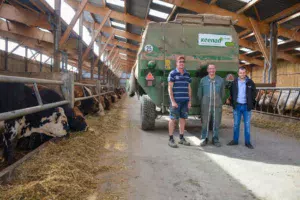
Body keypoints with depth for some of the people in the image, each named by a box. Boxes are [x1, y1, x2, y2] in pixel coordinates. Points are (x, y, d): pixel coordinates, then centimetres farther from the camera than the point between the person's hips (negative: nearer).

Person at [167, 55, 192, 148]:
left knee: (183, 119, 10)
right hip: (176, 101, -5)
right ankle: (171, 139, 7)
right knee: (173, 119, 0)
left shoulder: (187, 74, 13)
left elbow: (189, 88, 16)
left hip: (185, 101, 5)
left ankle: (181, 138, 21)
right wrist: (172, 101, -13)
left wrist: (190, 101, 10)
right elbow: (170, 88, -6)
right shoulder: (172, 73, -2)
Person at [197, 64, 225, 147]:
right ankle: (204, 139, 14)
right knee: (205, 122, 2)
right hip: (206, 105, -1)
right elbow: (199, 93, 10)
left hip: (217, 106, 1)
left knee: (216, 123, 5)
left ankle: (215, 139, 17)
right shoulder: (203, 80, 2)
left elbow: (222, 93, 13)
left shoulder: (221, 80, 4)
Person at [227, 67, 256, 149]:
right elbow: (231, 93, 12)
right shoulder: (234, 82, 1)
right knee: (236, 124, 8)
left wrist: (251, 103, 1)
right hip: (237, 106, 1)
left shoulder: (250, 82, -1)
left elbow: (254, 93, 7)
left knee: (247, 124, 4)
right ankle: (235, 140, 19)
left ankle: (247, 142, 13)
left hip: (246, 106, -1)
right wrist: (233, 102, 5)